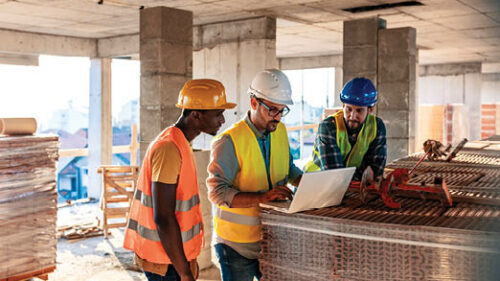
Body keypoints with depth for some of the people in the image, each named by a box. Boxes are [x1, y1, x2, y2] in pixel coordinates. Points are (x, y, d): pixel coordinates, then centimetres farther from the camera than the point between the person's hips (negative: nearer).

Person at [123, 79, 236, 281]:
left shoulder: (179, 143, 10)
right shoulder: (169, 148, -21)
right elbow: (163, 218, -24)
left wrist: (189, 261, 19)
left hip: (174, 256, 9)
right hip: (166, 262, -9)